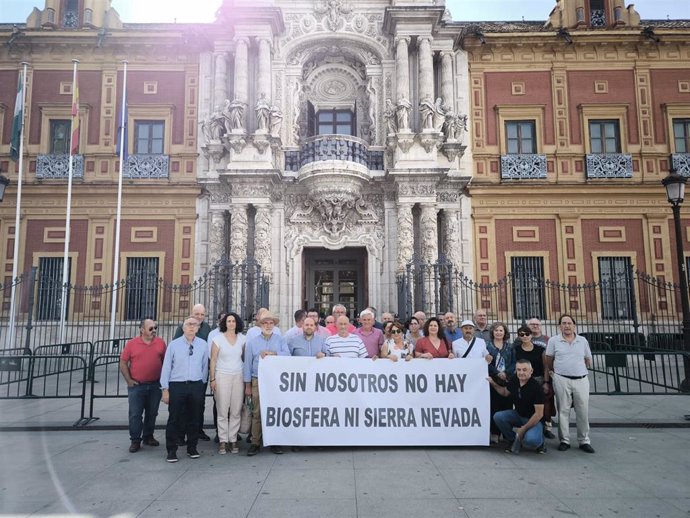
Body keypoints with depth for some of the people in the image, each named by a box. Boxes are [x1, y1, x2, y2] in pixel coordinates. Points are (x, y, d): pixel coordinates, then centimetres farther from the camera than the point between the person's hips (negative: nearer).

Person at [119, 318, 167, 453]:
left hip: (155, 385, 2)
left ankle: (148, 437, 27)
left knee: (152, 413, 12)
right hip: (136, 385, -2)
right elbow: (123, 363, 1)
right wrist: (129, 380, -4)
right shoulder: (131, 344, -4)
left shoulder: (160, 342, 2)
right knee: (135, 414, 1)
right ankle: (135, 440, 12)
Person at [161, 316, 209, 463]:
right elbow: (166, 367, -1)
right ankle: (171, 450, 14)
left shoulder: (203, 345, 3)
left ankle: (192, 448, 25)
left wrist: (202, 384, 12)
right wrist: (165, 389, -3)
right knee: (175, 419, 2)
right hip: (177, 385, -2)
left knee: (195, 418, 10)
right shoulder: (173, 345, -1)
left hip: (196, 386, 2)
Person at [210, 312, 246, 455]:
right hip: (222, 376, -2)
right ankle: (223, 441, 7)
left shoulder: (242, 339, 7)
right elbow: (213, 360, 1)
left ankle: (233, 440, 12)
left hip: (238, 376, 2)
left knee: (236, 411, 2)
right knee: (222, 411, -1)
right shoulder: (218, 339, 0)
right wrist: (212, 379, -4)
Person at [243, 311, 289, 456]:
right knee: (257, 413, -1)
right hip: (258, 381, 0)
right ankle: (255, 443, 7)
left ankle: (275, 442, 14)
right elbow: (248, 363, 8)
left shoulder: (280, 340, 8)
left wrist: (273, 353, -17)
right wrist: (247, 385, 5)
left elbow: (288, 355, -7)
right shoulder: (252, 342, 9)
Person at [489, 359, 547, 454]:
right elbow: (505, 392, 17)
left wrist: (524, 428, -20)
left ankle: (540, 440, 6)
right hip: (518, 414, 6)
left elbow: (539, 414, -22)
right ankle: (514, 441, 5)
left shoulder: (536, 387, -24)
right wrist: (493, 384, 1)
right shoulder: (514, 381, -6)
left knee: (530, 440, -33)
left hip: (534, 419, -6)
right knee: (498, 417, -19)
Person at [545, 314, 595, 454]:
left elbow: (588, 361, 16)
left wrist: (577, 368, 9)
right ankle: (564, 441, 10)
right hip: (562, 380, -2)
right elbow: (548, 362, 6)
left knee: (583, 411, 3)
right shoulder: (553, 340, 3)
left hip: (581, 380, 2)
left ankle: (584, 441, 14)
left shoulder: (583, 340, 9)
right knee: (563, 411, 2)